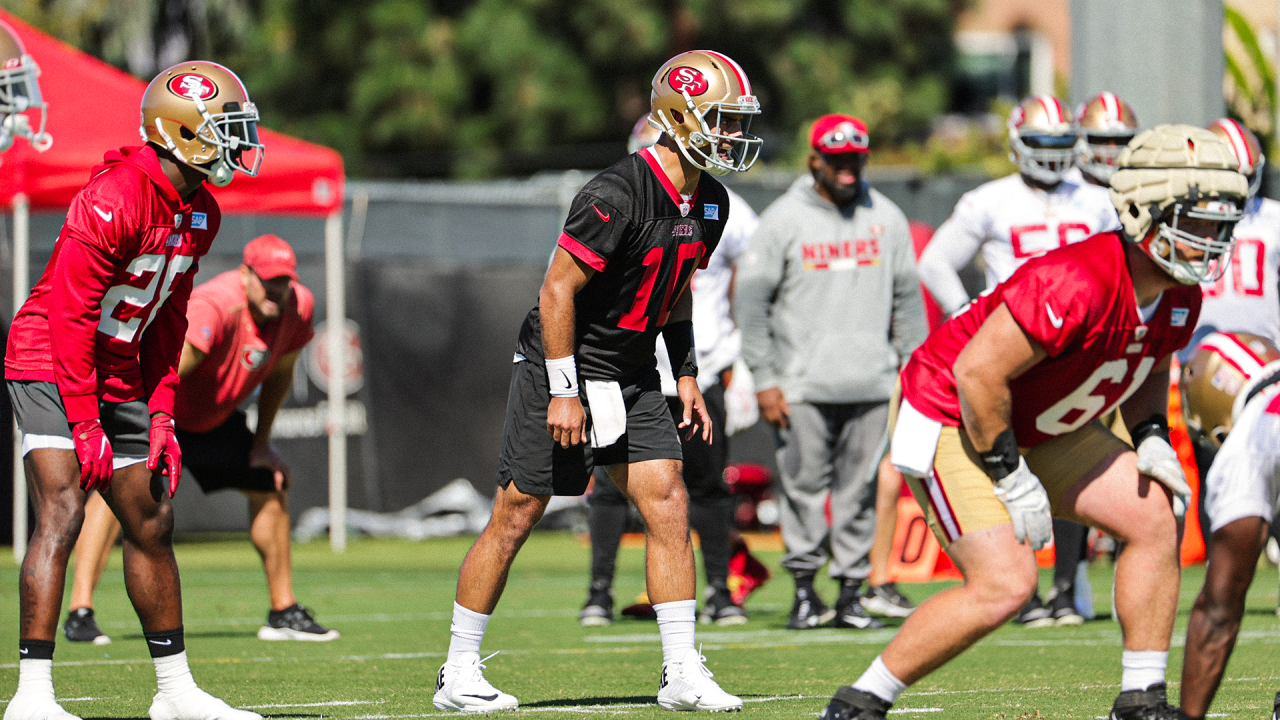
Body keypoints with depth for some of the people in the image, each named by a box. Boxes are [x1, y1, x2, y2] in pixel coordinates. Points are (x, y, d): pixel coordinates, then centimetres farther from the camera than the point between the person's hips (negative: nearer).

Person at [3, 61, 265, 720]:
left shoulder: (201, 214, 5)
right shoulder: (116, 199, -23)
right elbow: (70, 315, -23)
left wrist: (160, 413, 8)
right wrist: (86, 423, -22)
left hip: (119, 377, 9)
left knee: (153, 523, 12)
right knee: (62, 513, -20)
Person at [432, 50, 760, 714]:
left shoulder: (709, 204, 3)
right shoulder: (617, 196, -24)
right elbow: (558, 290, -22)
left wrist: (687, 377, 12)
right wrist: (564, 393, -22)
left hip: (630, 376, 7)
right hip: (562, 367, -7)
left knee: (668, 507, -4)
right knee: (515, 517, -2)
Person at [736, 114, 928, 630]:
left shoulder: (886, 219, 9)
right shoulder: (783, 220, -1)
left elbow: (907, 298, 14)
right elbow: (752, 299, 0)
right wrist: (764, 379, -5)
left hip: (872, 385, 2)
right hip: (803, 386, -2)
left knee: (861, 488, 3)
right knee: (805, 486, -3)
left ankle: (851, 595, 9)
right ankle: (805, 592, 5)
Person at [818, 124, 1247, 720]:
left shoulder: (1179, 297, -5)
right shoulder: (1076, 285, -34)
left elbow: (1149, 369, 18)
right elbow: (977, 373, -31)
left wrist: (1152, 438, -1)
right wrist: (1012, 479, -23)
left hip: (1037, 427, 9)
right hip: (951, 422, -9)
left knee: (1156, 520, 0)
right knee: (1005, 583, -19)